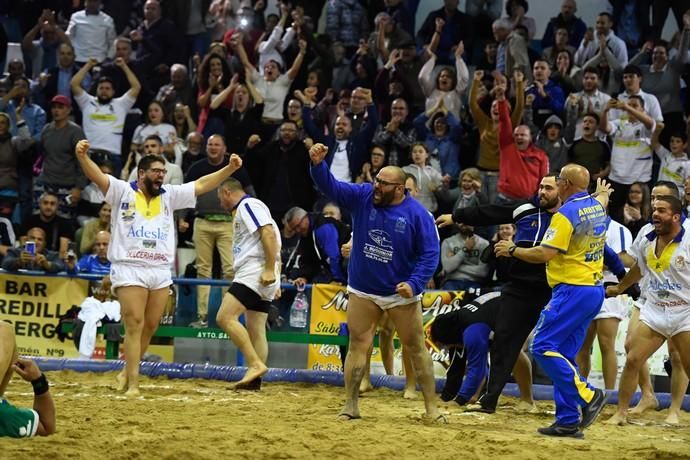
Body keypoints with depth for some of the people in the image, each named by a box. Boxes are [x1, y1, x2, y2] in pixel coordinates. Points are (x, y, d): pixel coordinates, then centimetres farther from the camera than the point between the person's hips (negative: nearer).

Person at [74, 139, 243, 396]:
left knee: (150, 327, 8)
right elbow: (96, 175, -12)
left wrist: (229, 169, 1)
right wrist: (82, 156, -31)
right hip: (130, 270, -5)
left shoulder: (169, 196, 15)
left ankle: (127, 371, 27)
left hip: (161, 271, 5)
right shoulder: (123, 192, 2)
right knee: (135, 325, -10)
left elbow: (201, 185, 12)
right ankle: (132, 384, -9)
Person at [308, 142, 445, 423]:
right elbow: (331, 187, -13)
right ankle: (350, 406, 9)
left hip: (401, 294, -2)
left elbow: (430, 254, -13)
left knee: (416, 349, 4)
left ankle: (431, 407, 11)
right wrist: (318, 165, -33)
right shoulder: (362, 197, -5)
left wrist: (415, 284, -25)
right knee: (357, 346, 4)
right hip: (362, 291, 3)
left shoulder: (417, 215, -14)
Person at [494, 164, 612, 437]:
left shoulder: (566, 214, -15)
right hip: (595, 289, 9)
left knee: (543, 347, -11)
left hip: (573, 290, -9)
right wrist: (603, 193, 61)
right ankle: (568, 421, 6)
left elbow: (545, 254, -19)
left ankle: (588, 396, -17)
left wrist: (512, 250, -5)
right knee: (563, 356, 10)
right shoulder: (597, 206, 11)